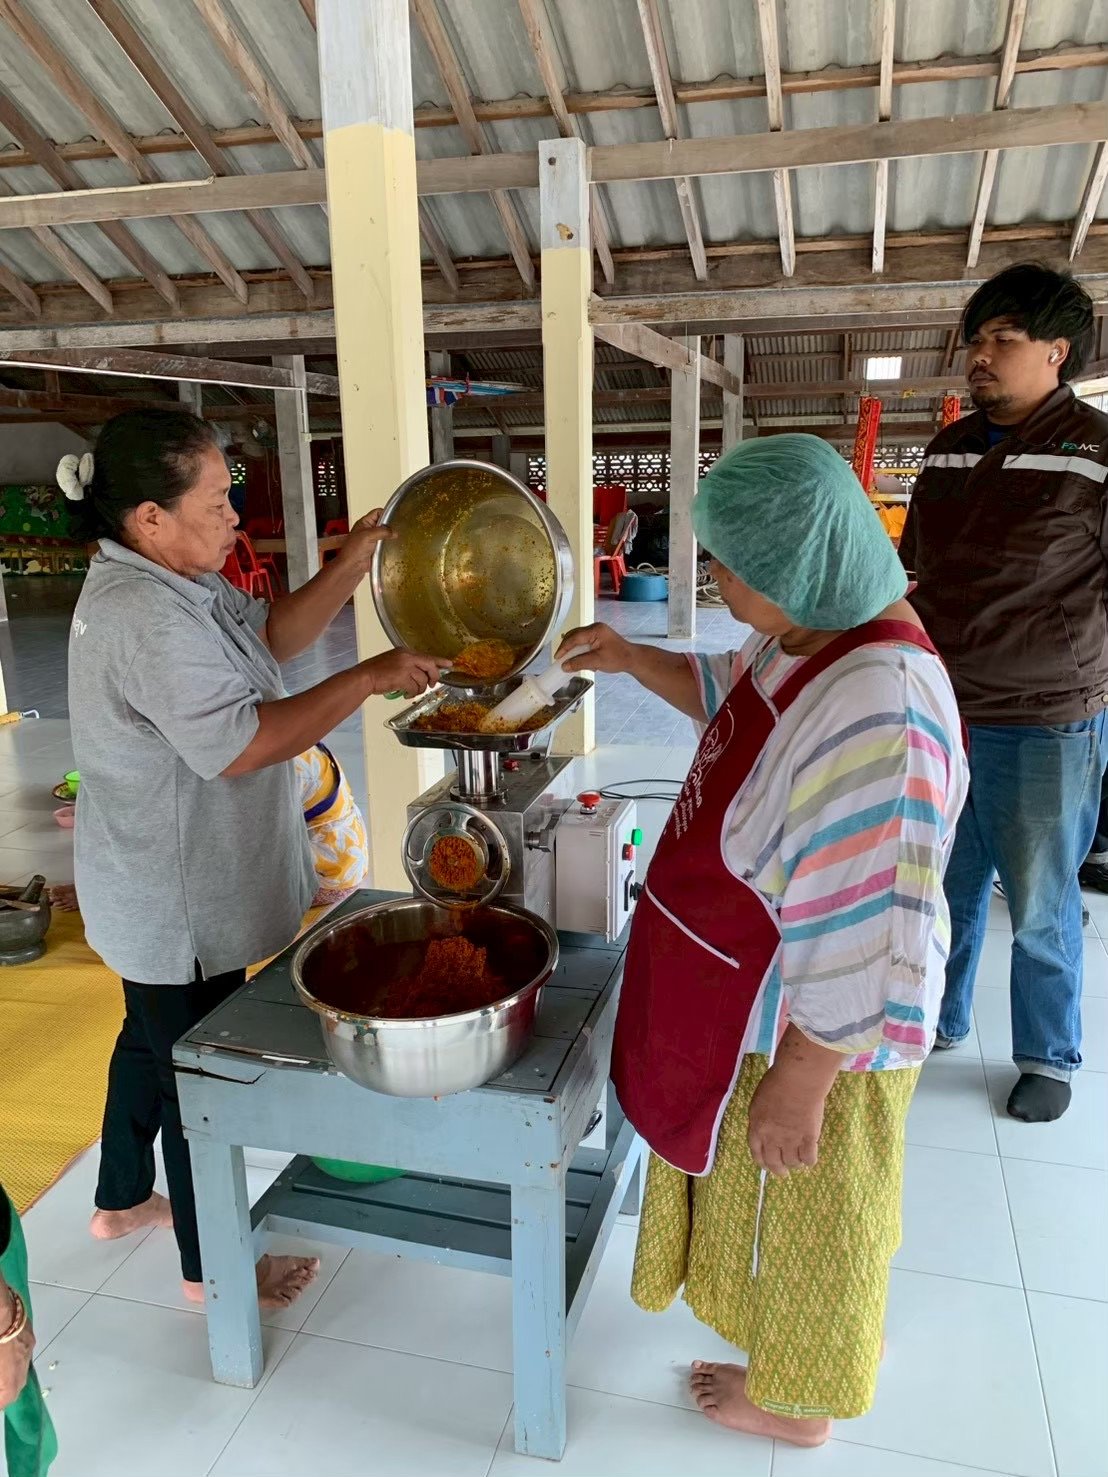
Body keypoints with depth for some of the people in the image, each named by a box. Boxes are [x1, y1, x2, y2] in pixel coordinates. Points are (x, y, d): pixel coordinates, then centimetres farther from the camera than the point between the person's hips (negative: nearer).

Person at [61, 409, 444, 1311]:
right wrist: (369, 679, -30)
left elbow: (275, 634, 3)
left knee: (154, 1039, 26)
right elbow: (238, 744, -34)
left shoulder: (169, 584, 4)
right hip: (180, 904, -10)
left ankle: (122, 1200, 49)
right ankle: (211, 1265, 29)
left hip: (163, 891, 10)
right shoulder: (146, 618, -29)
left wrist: (360, 555, -7)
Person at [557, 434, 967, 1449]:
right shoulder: (806, 641, -6)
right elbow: (729, 698, 17)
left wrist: (798, 1082, -24)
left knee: (799, 1206, 18)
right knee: (784, 1200, 31)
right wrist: (631, 659, 9)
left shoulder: (875, 708, -35)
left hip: (804, 1031, -9)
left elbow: (867, 941, -32)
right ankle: (841, 1330, 60)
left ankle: (796, 1397, 49)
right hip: (763, 994, 9)